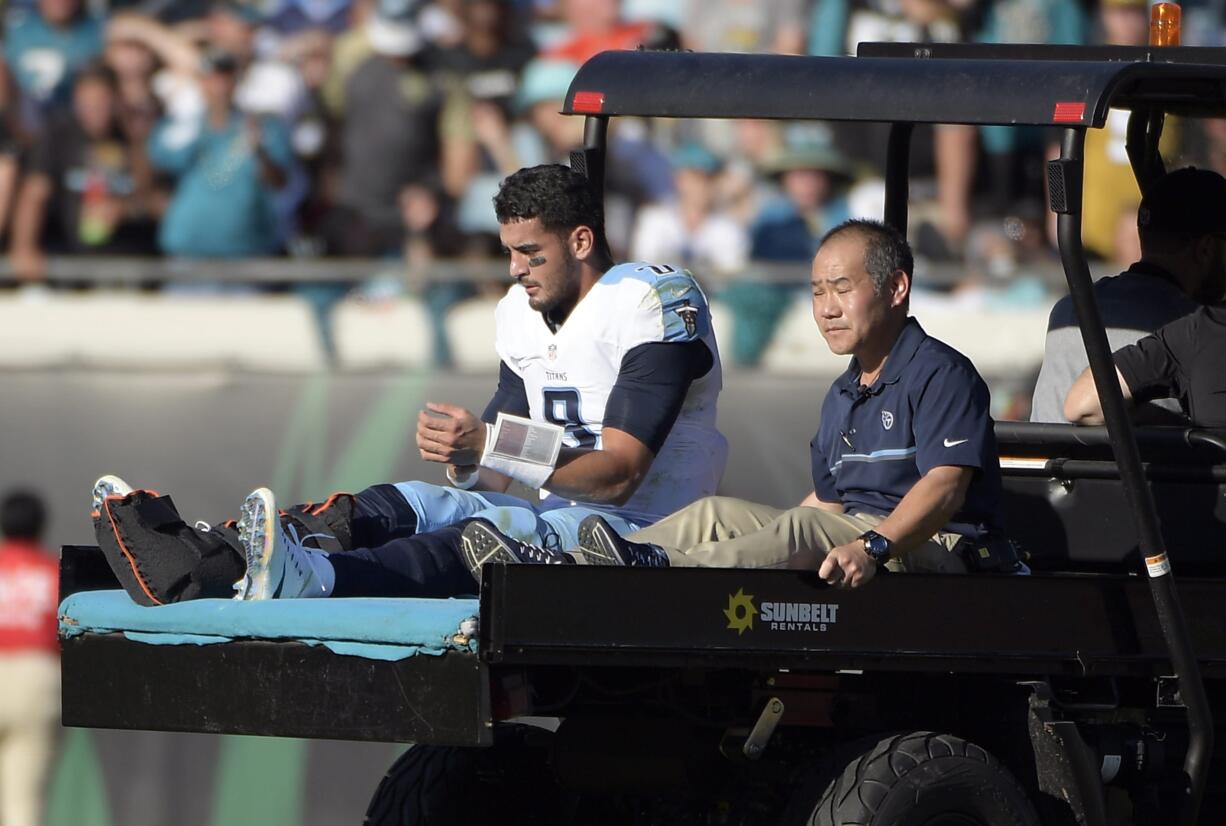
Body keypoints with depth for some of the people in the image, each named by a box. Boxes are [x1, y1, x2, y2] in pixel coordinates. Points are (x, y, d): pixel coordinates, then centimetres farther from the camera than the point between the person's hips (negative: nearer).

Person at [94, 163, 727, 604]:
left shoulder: (656, 302, -9)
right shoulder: (520, 314, 16)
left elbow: (618, 474, -17)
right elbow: (497, 478, 12)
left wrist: (489, 447, -27)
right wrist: (464, 459, -14)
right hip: (554, 517, 8)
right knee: (405, 503, -16)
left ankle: (299, 577, -62)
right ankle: (196, 561, -36)